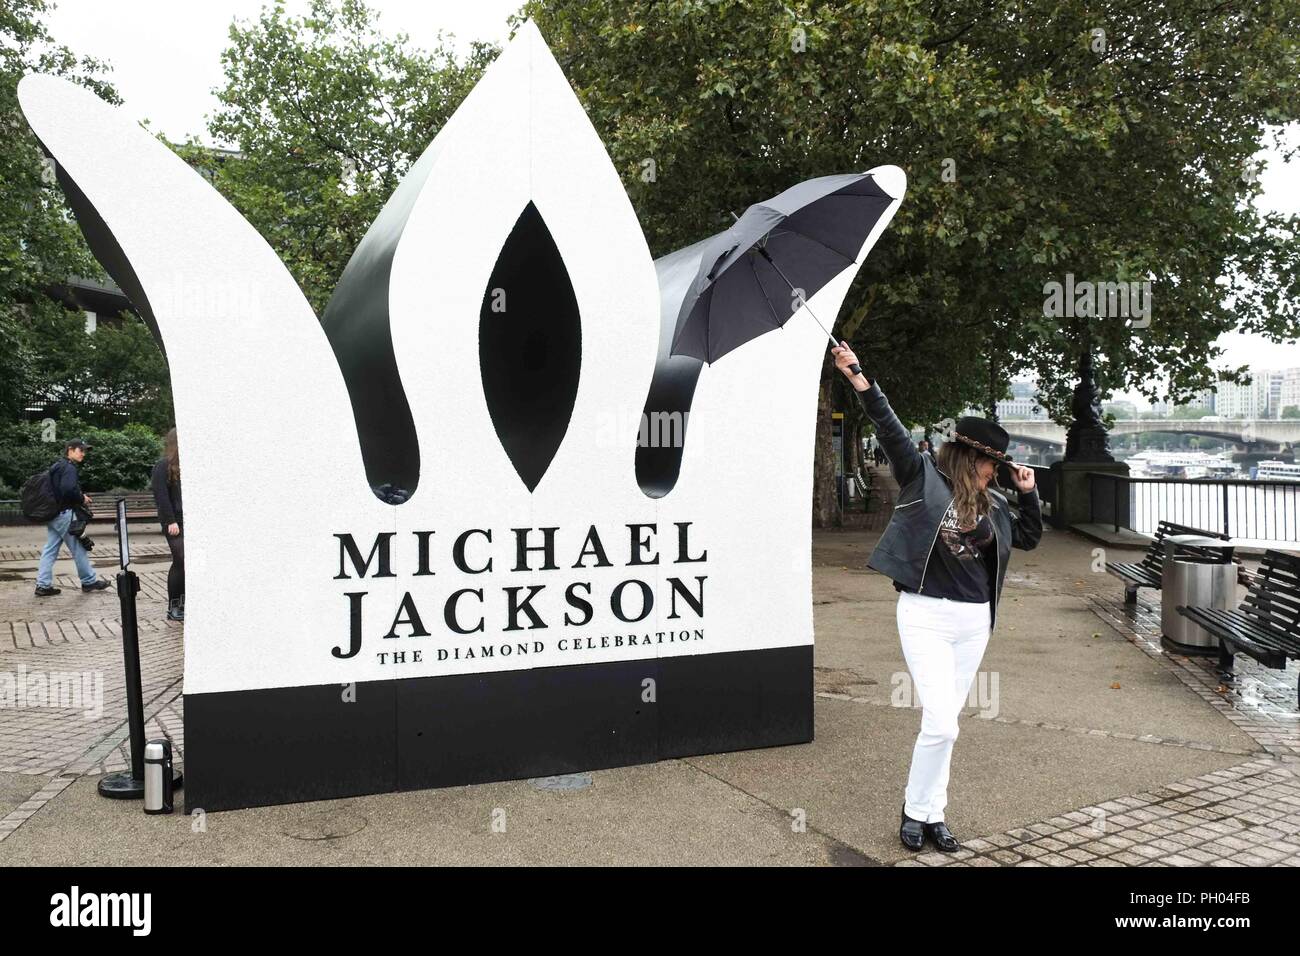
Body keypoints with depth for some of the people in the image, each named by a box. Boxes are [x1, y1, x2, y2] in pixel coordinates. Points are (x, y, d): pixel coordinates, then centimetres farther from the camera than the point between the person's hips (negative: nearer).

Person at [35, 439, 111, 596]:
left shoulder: (57, 466, 17)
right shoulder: (69, 468, -14)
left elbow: (57, 489, 19)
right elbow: (69, 489, -29)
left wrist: (81, 497, 11)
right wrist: (82, 499, -12)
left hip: (52, 513, 10)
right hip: (64, 514, -9)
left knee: (50, 549, 8)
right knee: (78, 548, 1)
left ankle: (43, 585, 8)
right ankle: (89, 581, 10)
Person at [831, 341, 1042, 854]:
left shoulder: (991, 503, 11)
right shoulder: (923, 476, -5)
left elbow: (1029, 538, 21)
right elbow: (890, 428, -13)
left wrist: (1028, 492, 8)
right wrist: (858, 379, -21)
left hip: (974, 620, 6)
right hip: (926, 615, -6)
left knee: (942, 724, 12)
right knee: (941, 724, -9)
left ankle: (932, 813, 23)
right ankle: (915, 811, 11)